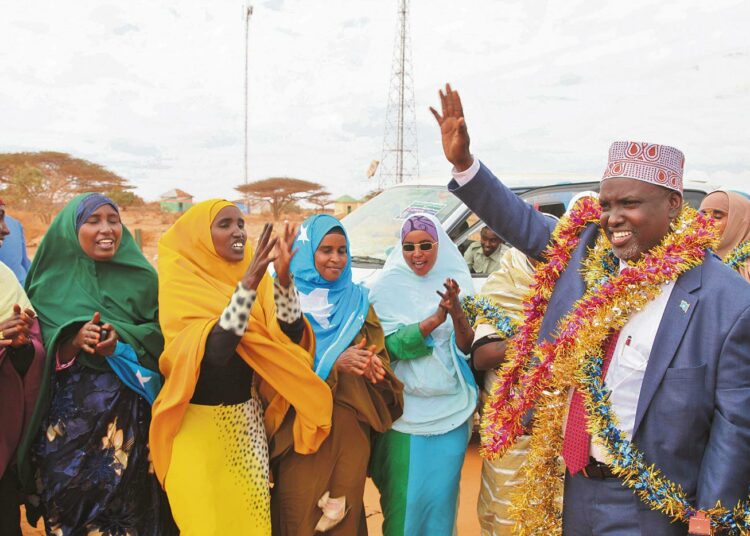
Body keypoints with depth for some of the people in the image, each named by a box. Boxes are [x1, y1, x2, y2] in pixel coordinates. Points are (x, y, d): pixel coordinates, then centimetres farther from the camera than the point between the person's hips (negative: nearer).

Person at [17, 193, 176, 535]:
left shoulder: (142, 277, 5)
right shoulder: (52, 281, 4)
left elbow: (161, 332, 1)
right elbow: (39, 354, 2)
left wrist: (123, 337, -16)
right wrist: (74, 340, -17)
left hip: (130, 413, 0)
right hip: (70, 415, 0)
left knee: (128, 502, 1)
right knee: (70, 499, 3)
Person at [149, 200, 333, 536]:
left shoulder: (253, 274, 4)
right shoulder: (181, 283, -12)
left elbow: (291, 335, -7)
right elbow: (214, 351, -27)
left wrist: (283, 279, -21)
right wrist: (247, 285, -35)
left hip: (248, 418, 5)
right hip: (200, 422, -5)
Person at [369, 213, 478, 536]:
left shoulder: (455, 283, 1)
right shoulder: (388, 286, -4)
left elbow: (467, 347, -4)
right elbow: (389, 345, -13)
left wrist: (457, 313, -23)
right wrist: (435, 320, -25)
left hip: (449, 409, 1)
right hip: (404, 410, -1)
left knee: (440, 492, 7)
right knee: (403, 493, 6)